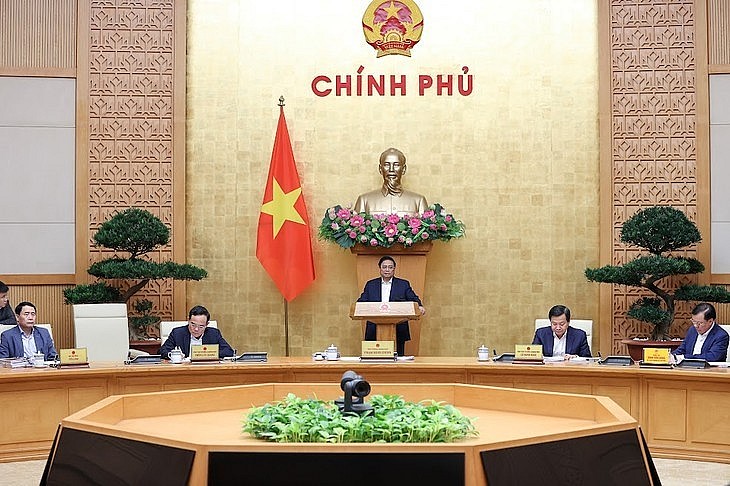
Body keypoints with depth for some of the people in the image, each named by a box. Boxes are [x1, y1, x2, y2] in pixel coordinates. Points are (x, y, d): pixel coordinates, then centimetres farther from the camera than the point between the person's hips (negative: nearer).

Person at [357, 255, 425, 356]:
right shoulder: (370, 284, 14)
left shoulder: (404, 284, 10)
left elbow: (413, 299, 3)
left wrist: (420, 307, -19)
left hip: (398, 332, -1)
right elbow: (362, 301, 8)